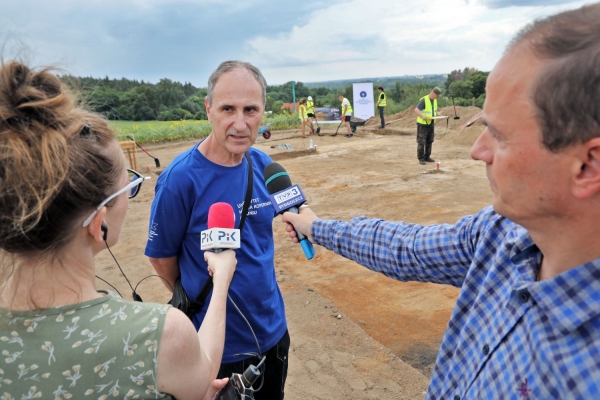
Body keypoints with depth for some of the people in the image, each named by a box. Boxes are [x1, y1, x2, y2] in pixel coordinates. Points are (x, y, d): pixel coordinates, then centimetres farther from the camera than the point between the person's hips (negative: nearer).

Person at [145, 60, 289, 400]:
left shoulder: (264, 165, -7)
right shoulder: (180, 178, -24)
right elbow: (161, 256, -11)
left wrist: (258, 293, 11)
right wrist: (197, 298, 3)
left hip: (274, 330, 5)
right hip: (220, 345, -5)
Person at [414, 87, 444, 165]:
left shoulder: (435, 100, 9)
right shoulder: (424, 100, -16)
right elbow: (416, 110, -25)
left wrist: (438, 113, 6)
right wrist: (423, 117, -39)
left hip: (431, 124, 8)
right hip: (423, 124, -8)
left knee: (429, 141, 11)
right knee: (421, 142, -3)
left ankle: (427, 157, 22)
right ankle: (421, 159, 4)